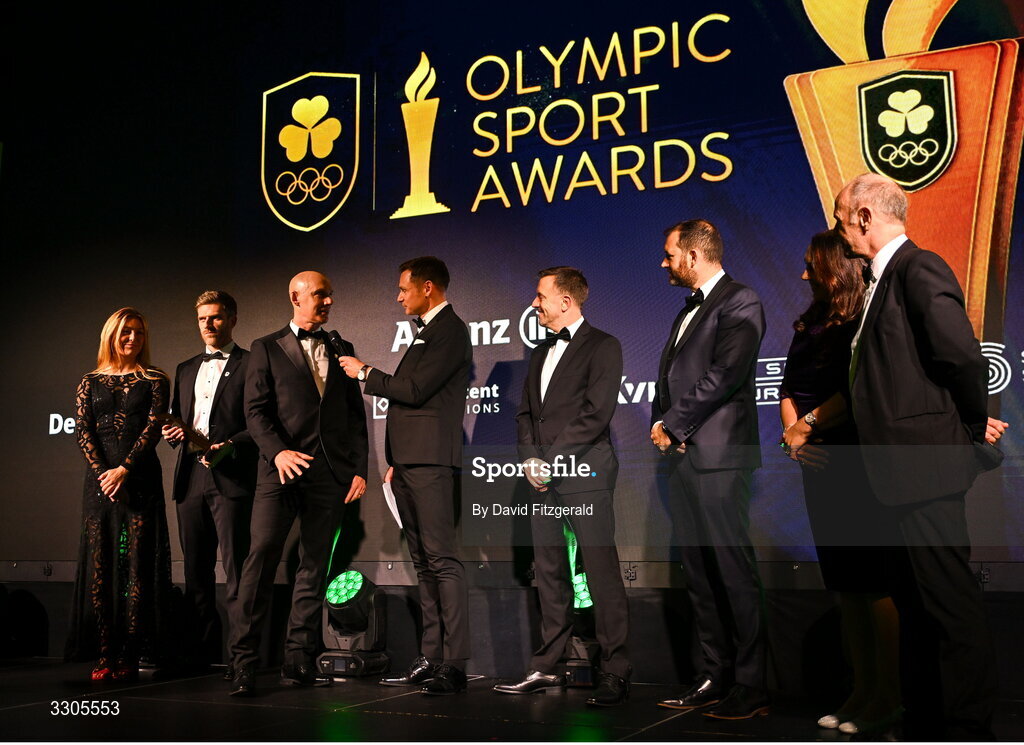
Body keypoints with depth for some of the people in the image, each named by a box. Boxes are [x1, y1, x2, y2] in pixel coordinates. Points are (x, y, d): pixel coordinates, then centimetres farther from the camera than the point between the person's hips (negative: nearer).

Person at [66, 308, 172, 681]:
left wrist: (124, 469, -14)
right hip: (99, 478, 2)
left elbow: (153, 428, -3)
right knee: (100, 563, -1)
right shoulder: (90, 382, 13)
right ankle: (105, 654, 2)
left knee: (137, 564, -5)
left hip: (140, 478, -2)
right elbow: (83, 431, 3)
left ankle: (130, 654, -3)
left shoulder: (153, 380, 8)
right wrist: (103, 471, -11)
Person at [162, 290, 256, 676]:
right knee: (196, 571, 10)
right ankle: (206, 648, 18)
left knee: (235, 570, -8)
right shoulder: (186, 369, 21)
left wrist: (230, 446, -19)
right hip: (191, 480, 7)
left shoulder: (250, 364, 1)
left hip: (232, 480, -6)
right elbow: (176, 421, 24)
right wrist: (171, 432, 1)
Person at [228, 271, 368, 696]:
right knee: (262, 555, -14)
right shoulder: (266, 349, 9)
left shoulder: (341, 350, 18)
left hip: (330, 473, 3)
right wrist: (277, 451, -18)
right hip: (282, 469, -3)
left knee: (314, 566, 4)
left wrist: (360, 468, 6)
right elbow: (256, 410, -1)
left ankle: (299, 661, 9)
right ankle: (243, 662, -10)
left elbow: (355, 414, 15)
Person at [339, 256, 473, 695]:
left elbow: (415, 390, -17)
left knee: (442, 560, -11)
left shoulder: (450, 330, -8)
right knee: (424, 564, 9)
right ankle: (430, 659, 14)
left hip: (430, 461, -10)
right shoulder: (425, 333, 22)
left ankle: (454, 665, -11)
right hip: (408, 462, 10)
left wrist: (365, 374, -3)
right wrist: (394, 462, 19)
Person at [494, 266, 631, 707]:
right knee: (550, 574, 10)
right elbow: (525, 412, 19)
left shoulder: (602, 346, -2)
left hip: (584, 474, -7)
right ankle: (547, 667, 16)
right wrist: (530, 459, 1)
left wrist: (551, 463, -12)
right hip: (543, 478, 7)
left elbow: (597, 414, -11)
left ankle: (615, 673, -3)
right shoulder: (541, 352, 21)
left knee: (602, 575, -6)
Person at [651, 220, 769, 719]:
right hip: (684, 455, 9)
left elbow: (725, 374, -16)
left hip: (717, 456, -9)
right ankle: (715, 678, 16)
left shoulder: (740, 302, -5)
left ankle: (750, 688, -1)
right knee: (699, 573, 10)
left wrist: (673, 426, -11)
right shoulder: (689, 311, 23)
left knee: (733, 571, -6)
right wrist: (661, 423, 2)